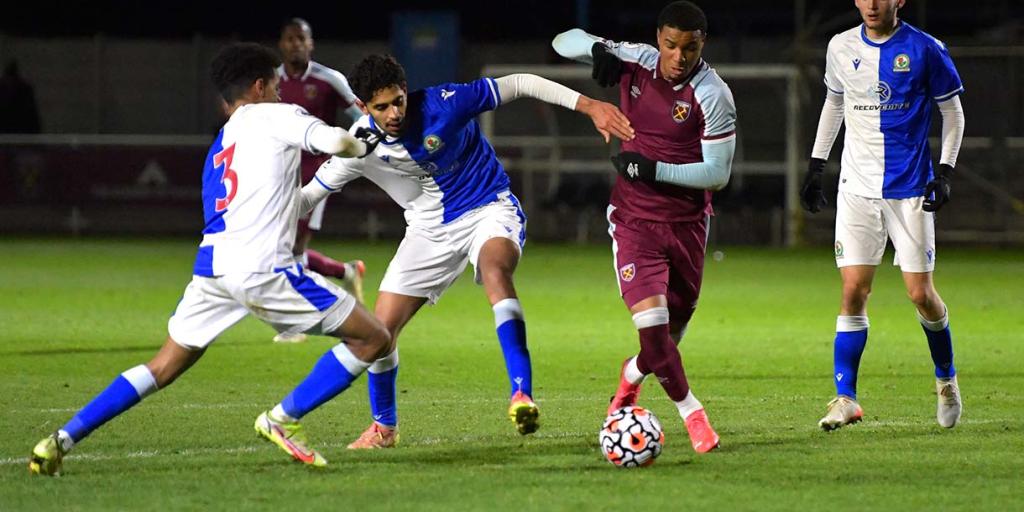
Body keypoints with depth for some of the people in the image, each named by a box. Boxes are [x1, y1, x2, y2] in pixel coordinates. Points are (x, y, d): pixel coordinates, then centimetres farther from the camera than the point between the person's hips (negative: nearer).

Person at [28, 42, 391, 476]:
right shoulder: (274, 117, 6)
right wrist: (361, 146, 15)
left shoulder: (218, 148, 28)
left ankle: (62, 440, 9)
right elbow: (335, 142, -6)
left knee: (163, 369, 19)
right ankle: (284, 419, 0)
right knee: (373, 339, 2)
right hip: (262, 269, -7)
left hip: (212, 266, 7)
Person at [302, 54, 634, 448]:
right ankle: (383, 427, 23)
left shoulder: (441, 104, -22)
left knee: (495, 270, -39)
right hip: (429, 231, 4)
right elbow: (310, 194, 0)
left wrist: (589, 106, -22)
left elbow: (518, 85, -17)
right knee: (382, 328, -3)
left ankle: (522, 395, -46)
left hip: (490, 210, -4)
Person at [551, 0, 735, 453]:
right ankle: (691, 413, 0)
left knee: (674, 329, 12)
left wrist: (654, 170, -21)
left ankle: (632, 374, 46)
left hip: (687, 222, 0)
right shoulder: (636, 62, -6)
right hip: (634, 219, 0)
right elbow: (564, 41, 6)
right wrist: (597, 48, -15)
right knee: (652, 322, -16)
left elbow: (717, 174, -13)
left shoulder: (713, 96, -15)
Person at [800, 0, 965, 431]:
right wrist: (816, 164, 17)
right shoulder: (841, 48, 5)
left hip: (910, 188, -2)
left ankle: (946, 378, 24)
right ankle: (845, 398, -4)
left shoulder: (925, 50, -5)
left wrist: (945, 172, -6)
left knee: (920, 293, -2)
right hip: (857, 188, 2)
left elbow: (952, 112, 3)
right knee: (853, 290, -8)